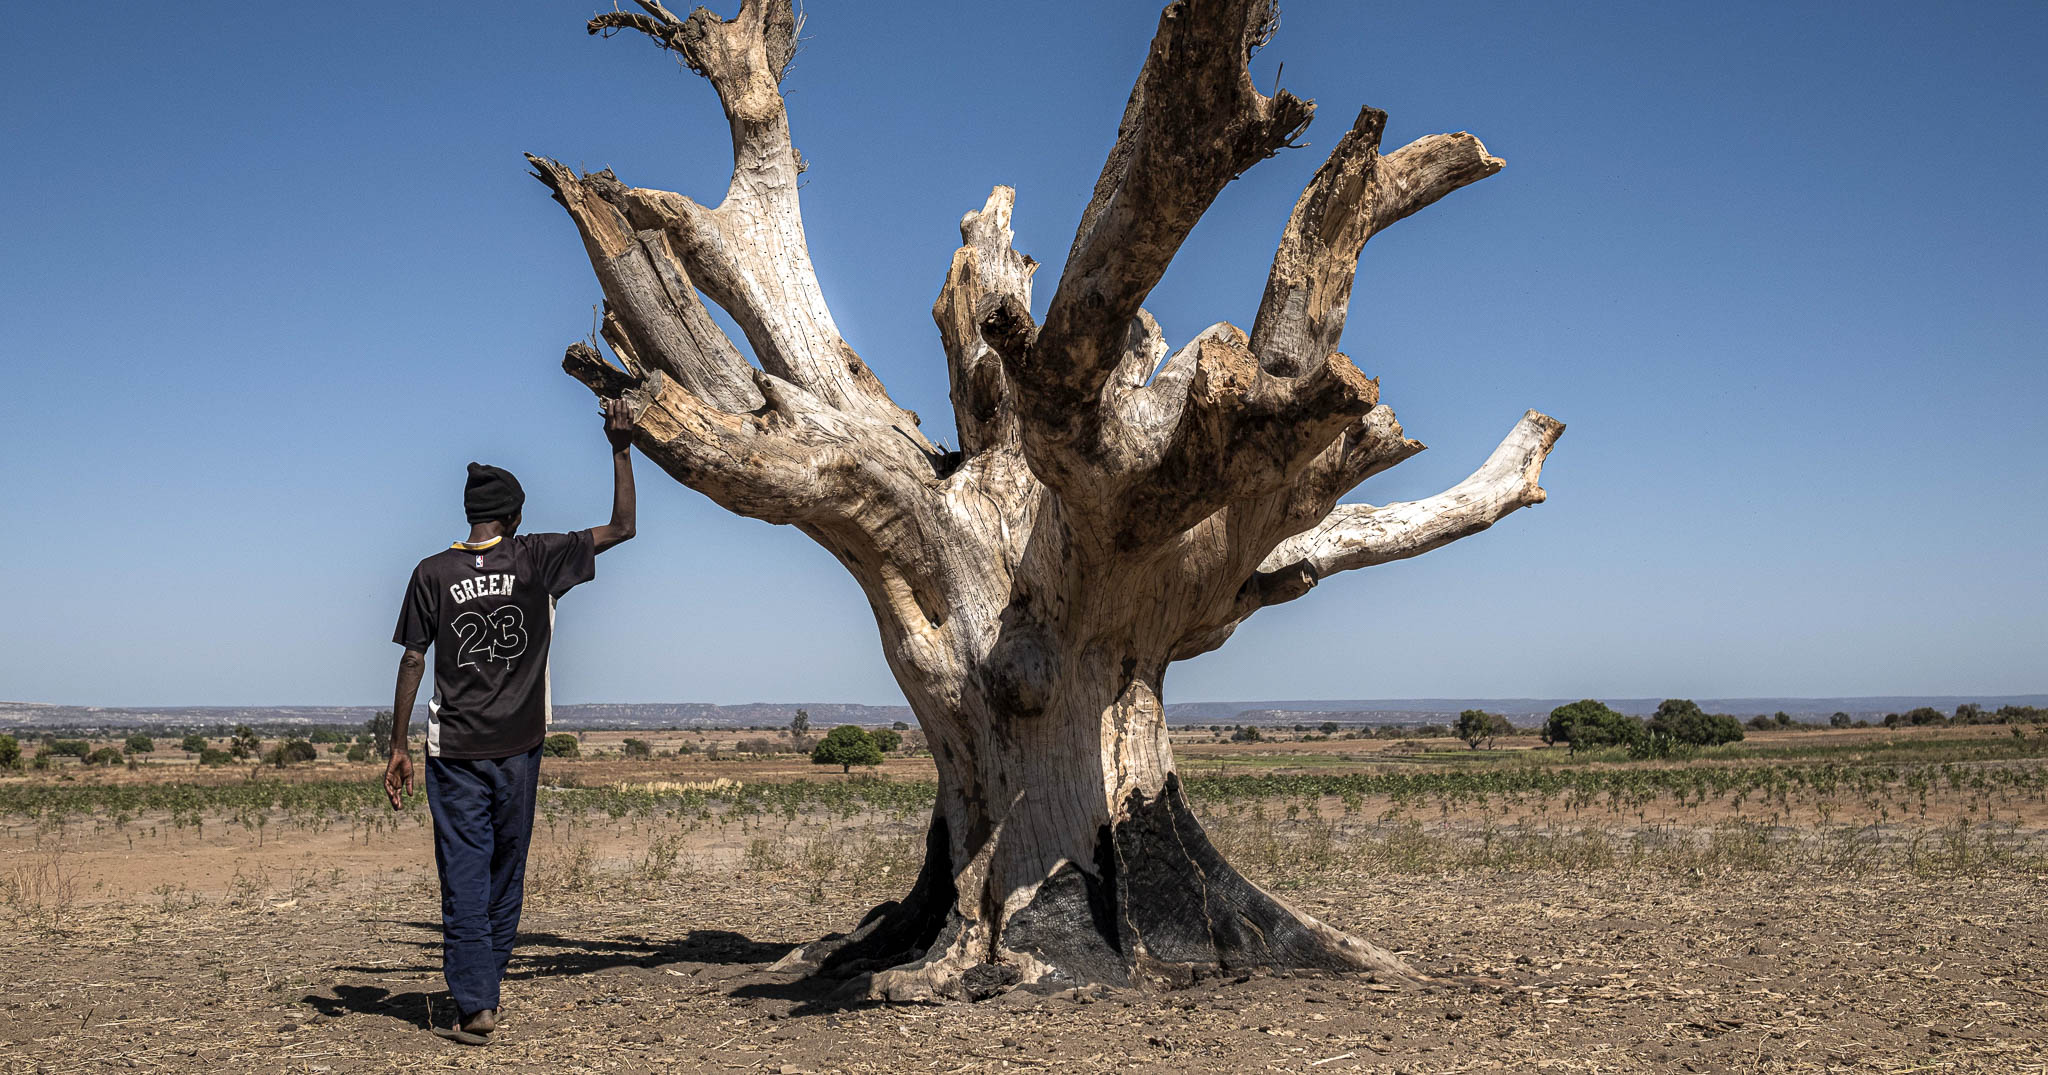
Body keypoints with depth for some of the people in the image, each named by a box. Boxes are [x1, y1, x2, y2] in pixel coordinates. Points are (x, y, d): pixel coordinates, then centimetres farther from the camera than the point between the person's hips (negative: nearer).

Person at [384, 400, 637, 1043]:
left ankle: (474, 1006, -5)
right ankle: (485, 992, 19)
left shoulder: (433, 574, 0)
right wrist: (621, 450, 7)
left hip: (454, 749, -1)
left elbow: (413, 662, -1)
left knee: (464, 878, 1)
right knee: (505, 875, 12)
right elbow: (622, 528, 5)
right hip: (518, 748, 1)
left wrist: (398, 745, 5)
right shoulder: (537, 559, -1)